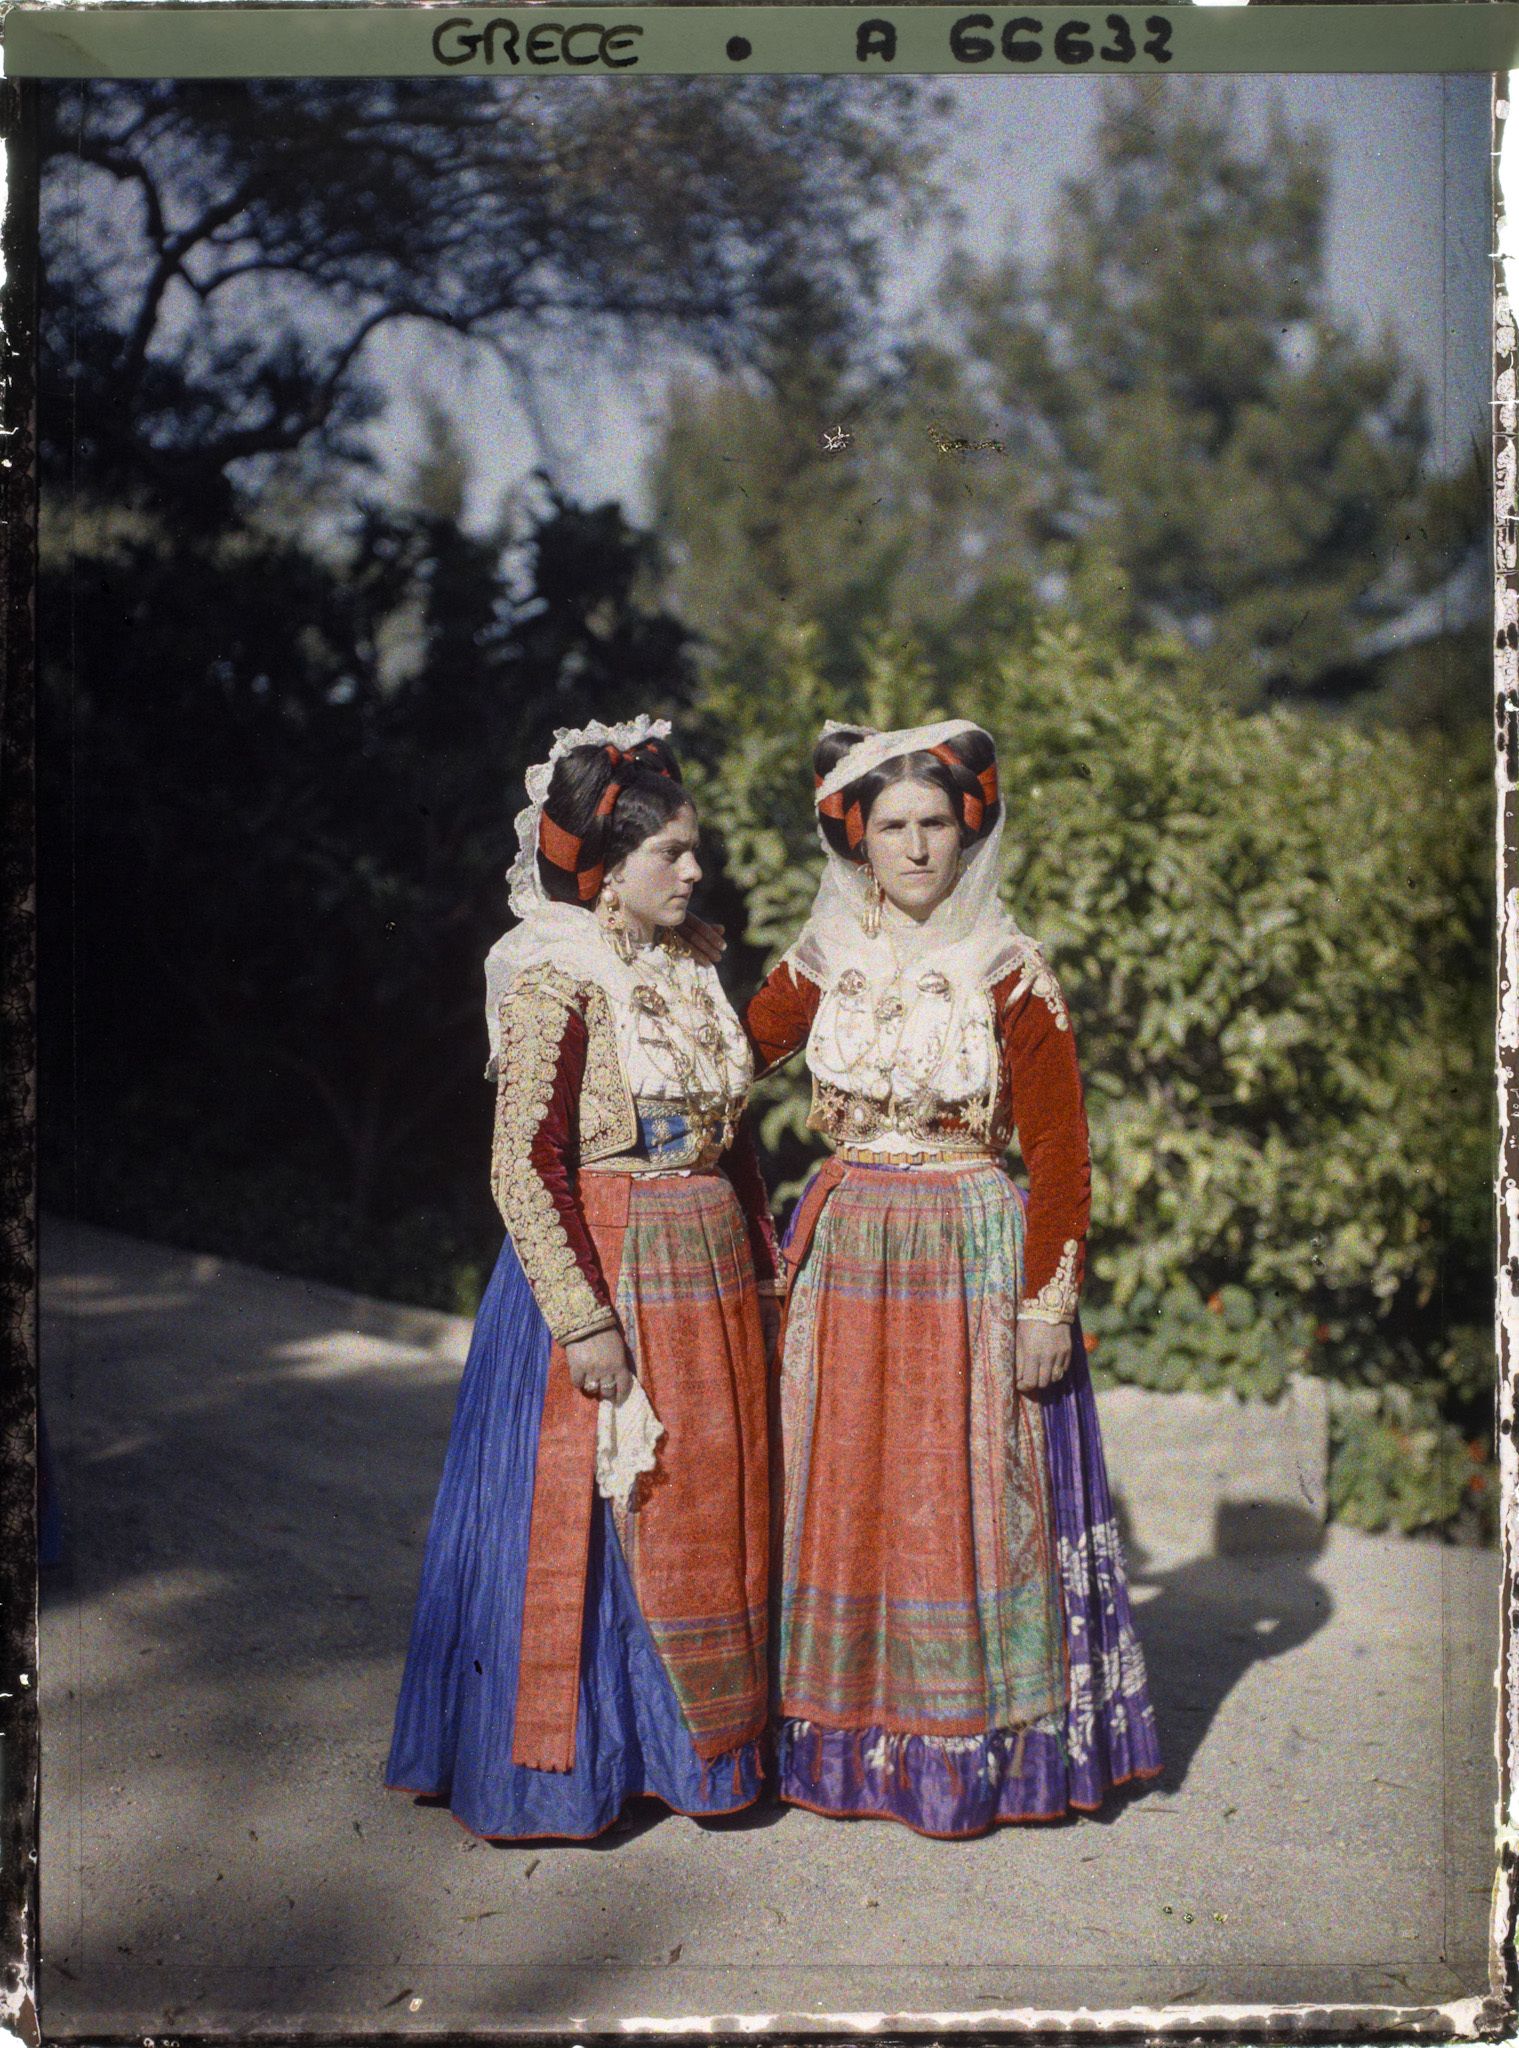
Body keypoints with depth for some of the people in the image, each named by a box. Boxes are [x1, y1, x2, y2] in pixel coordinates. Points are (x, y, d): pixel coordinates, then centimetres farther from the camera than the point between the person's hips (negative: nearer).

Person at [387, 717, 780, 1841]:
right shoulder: (556, 983, -13)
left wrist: (767, 1263, 15)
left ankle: (705, 1737, 28)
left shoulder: (694, 974, 10)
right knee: (593, 1513, 2)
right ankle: (574, 1758, 18)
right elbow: (525, 1167, -18)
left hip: (709, 1272, 7)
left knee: (713, 1505, 13)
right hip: (609, 1271, -7)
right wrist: (582, 1315, -21)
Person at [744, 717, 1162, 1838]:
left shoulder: (1013, 975, -6)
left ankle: (975, 1741, 16)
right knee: (842, 1492, 8)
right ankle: (850, 1736, 22)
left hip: (972, 1258, -3)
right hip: (842, 1253, 4)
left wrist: (1050, 1300, -10)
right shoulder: (823, 966, 5)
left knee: (961, 1501, 1)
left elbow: (1061, 1154, -6)